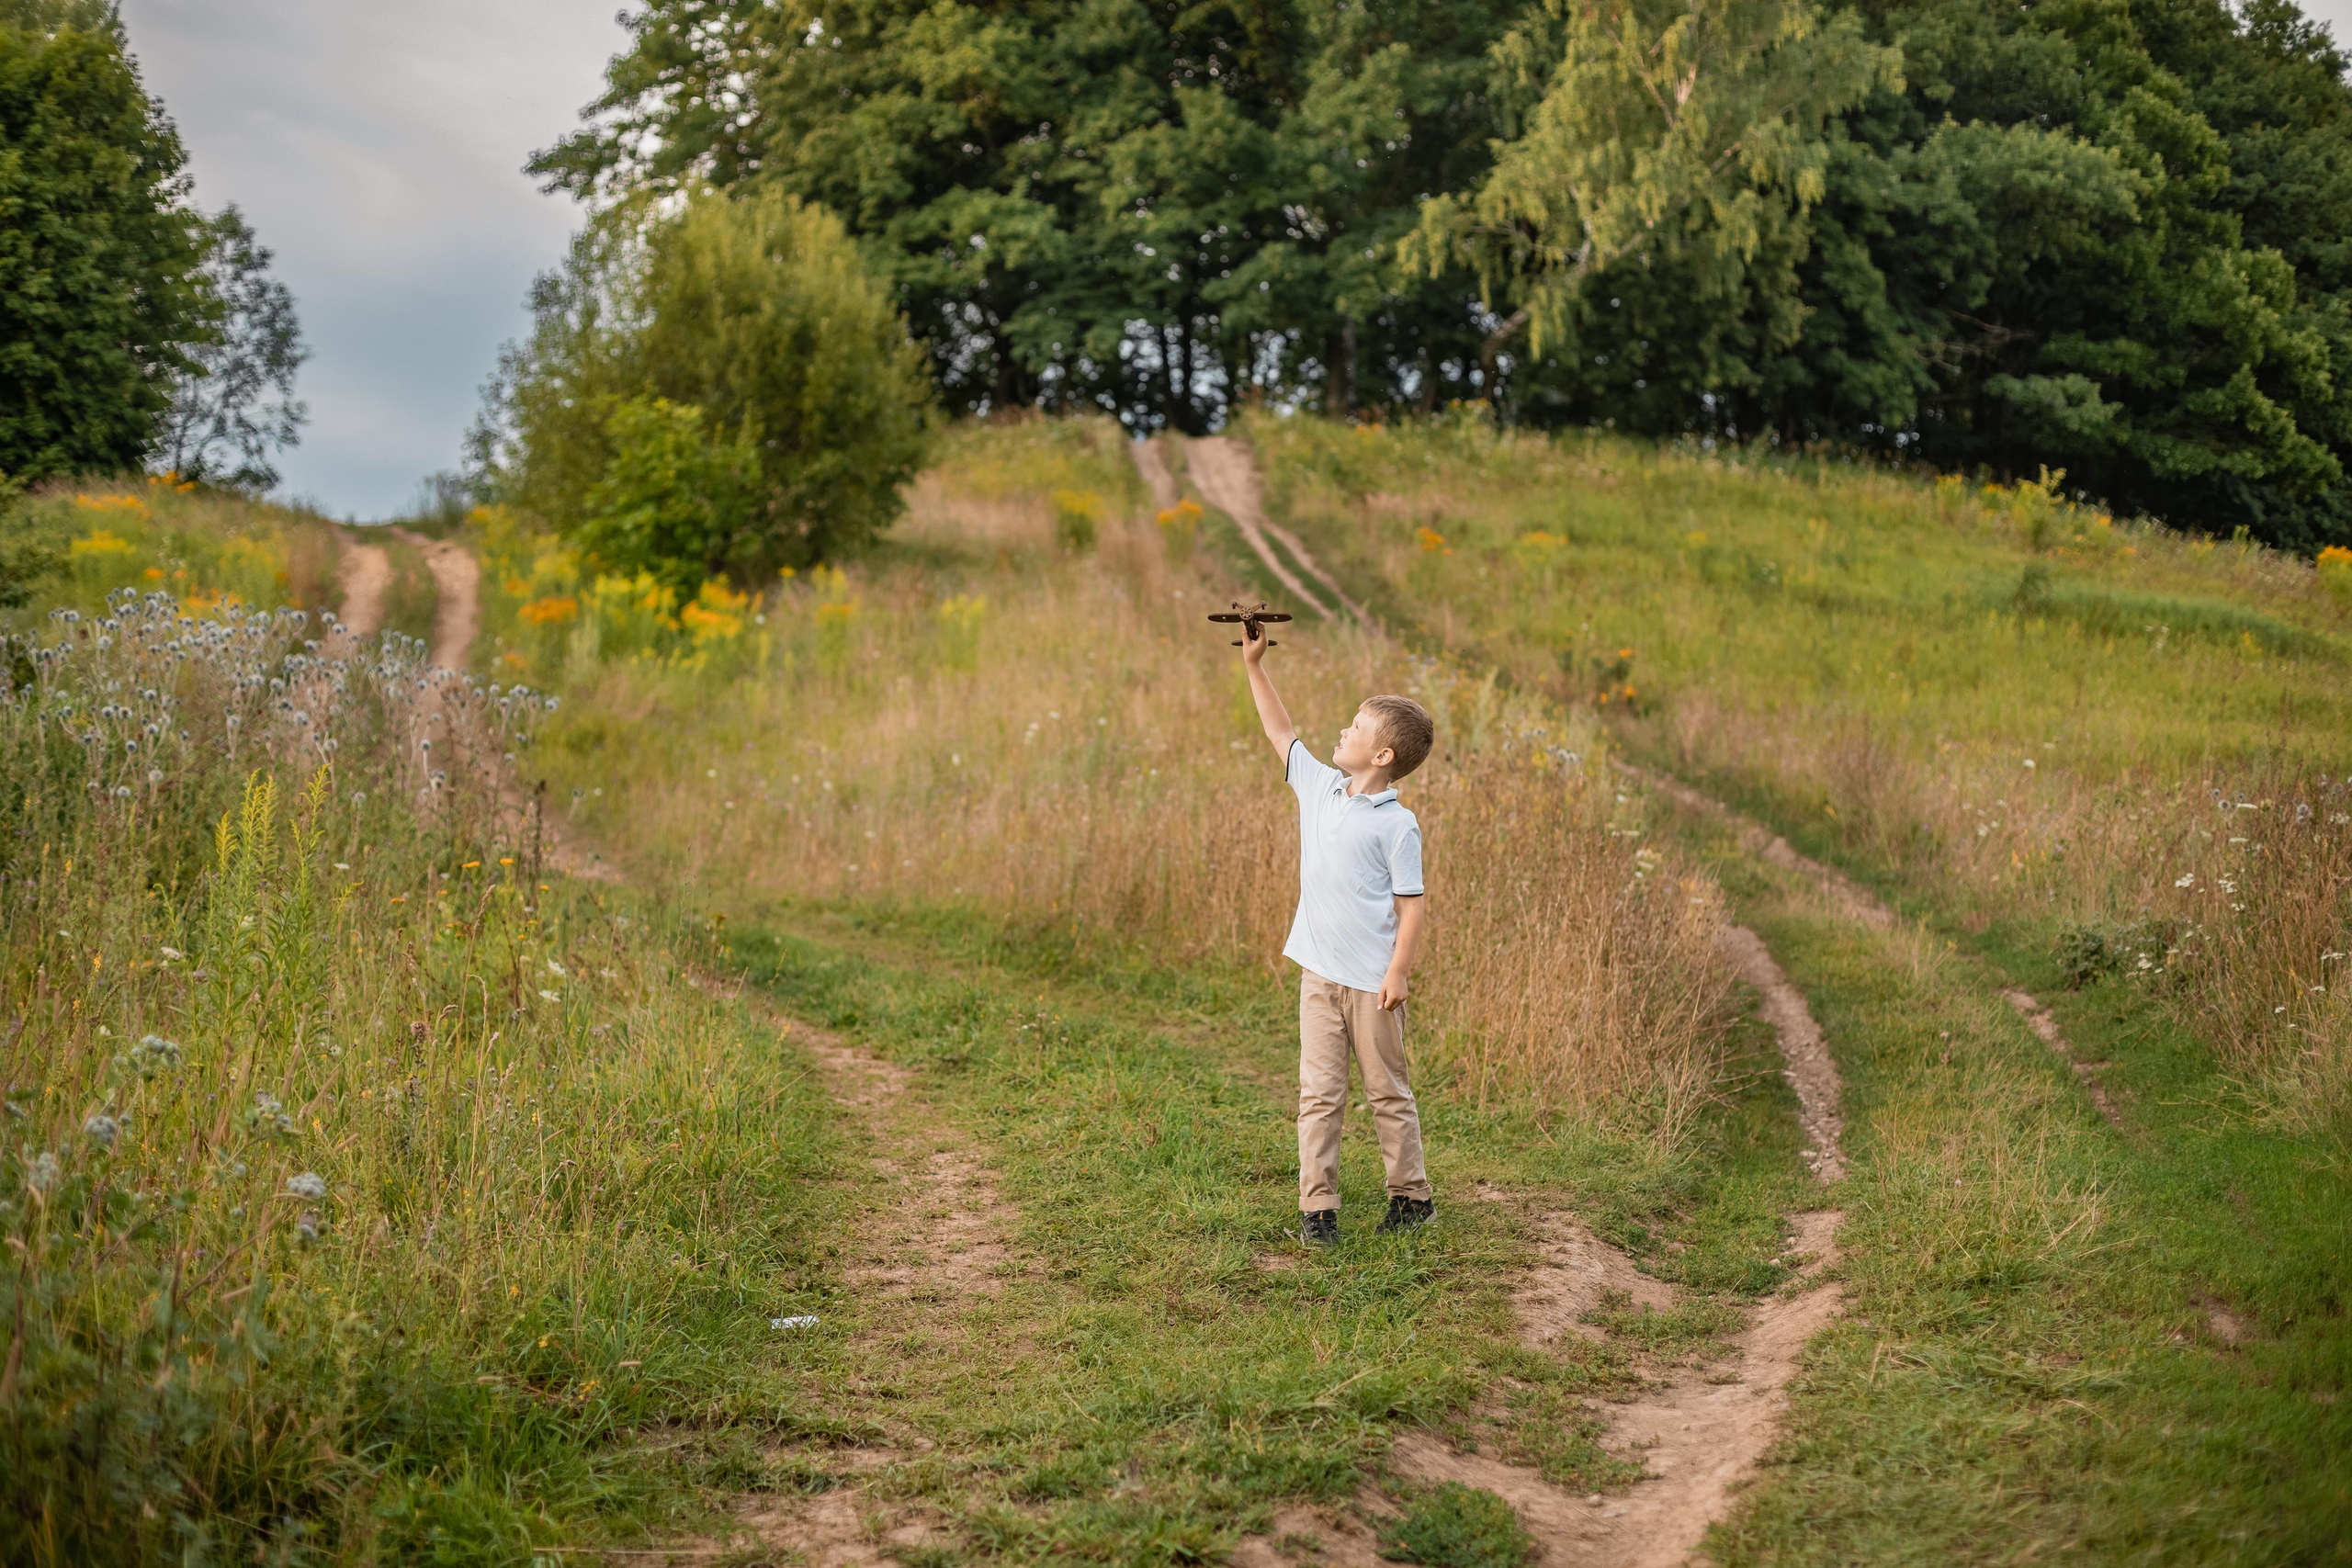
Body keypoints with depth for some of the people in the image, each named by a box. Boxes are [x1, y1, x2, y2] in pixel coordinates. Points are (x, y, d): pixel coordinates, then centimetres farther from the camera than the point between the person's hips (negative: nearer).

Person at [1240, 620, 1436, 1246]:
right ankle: (1317, 1206, 7)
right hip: (1319, 974, 5)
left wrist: (1399, 971, -17)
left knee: (1388, 1092, 8)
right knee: (1319, 1093, 3)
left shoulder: (1397, 825, -10)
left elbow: (1411, 905, -10)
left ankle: (1411, 1195, 22)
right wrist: (1254, 665, 12)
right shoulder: (1320, 786, 7)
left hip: (1371, 980, -5)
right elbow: (1281, 732, 16)